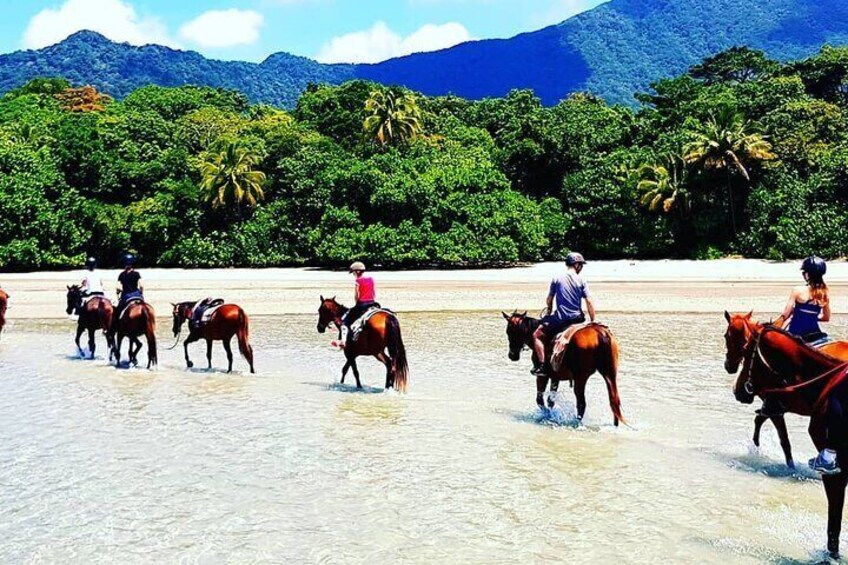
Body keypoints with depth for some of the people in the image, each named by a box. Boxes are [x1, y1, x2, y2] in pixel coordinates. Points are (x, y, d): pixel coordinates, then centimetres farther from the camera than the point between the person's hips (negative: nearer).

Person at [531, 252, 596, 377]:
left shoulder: (557, 279, -1)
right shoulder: (581, 281, 1)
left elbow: (549, 301, 7)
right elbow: (589, 302, -2)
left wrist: (548, 316, 25)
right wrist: (593, 321, 6)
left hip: (560, 319, -2)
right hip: (578, 319, 2)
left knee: (537, 335, 9)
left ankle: (543, 366, -5)